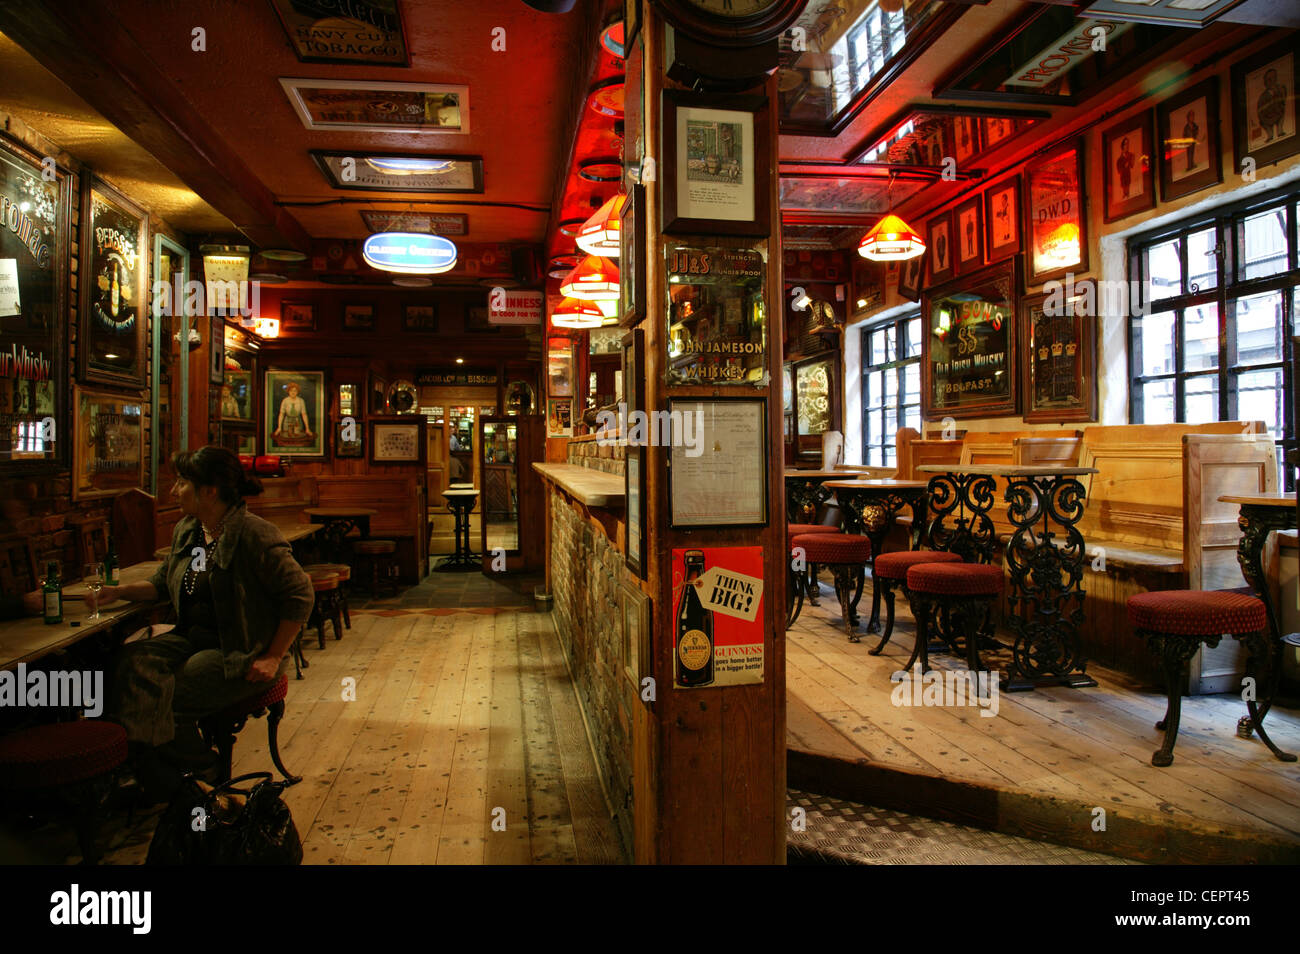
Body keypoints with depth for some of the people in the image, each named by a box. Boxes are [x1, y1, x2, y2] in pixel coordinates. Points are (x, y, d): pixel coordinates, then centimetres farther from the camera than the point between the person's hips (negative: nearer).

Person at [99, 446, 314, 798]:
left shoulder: (254, 535, -15)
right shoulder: (186, 530, 11)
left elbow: (300, 595, -14)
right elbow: (163, 583, 28)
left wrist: (273, 657, -13)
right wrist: (119, 591, 11)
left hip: (239, 656, -7)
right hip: (191, 640, 7)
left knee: (168, 698, -24)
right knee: (129, 663, -19)